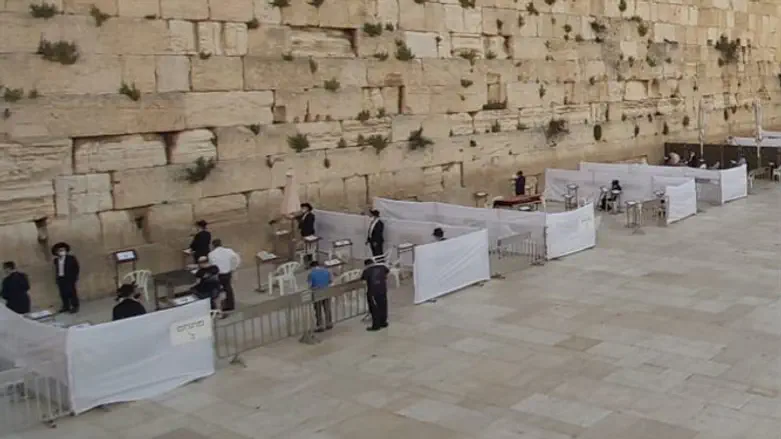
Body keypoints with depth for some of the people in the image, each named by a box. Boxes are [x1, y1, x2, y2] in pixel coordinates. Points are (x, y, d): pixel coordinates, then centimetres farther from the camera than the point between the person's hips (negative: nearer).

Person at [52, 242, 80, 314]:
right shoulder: (56, 260, 7)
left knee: (71, 292, -2)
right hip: (60, 278, 4)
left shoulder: (71, 258, -5)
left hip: (69, 278, -4)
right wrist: (56, 278, 9)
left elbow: (76, 268, -4)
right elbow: (56, 270, 13)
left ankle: (75, 307, 5)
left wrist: (75, 277, -9)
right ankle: (66, 307, 18)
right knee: (63, 293, 7)